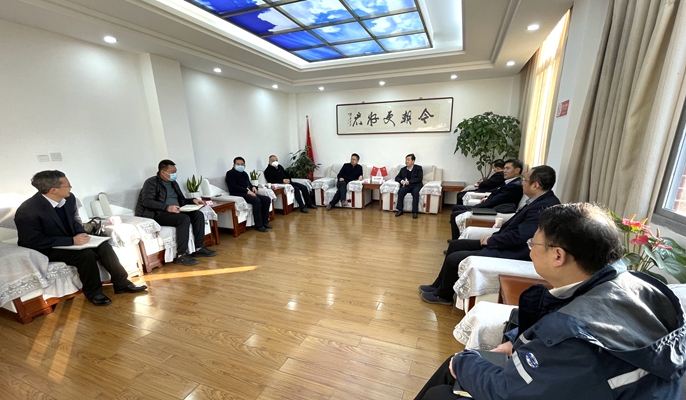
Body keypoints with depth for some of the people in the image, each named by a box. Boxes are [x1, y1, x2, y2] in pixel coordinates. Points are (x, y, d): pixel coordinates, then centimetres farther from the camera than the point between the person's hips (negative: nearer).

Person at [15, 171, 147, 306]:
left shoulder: (69, 198, -8)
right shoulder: (27, 211, -26)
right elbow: (34, 242, -24)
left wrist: (81, 234, -11)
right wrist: (72, 241, -29)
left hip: (69, 240, 6)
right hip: (44, 249, -6)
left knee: (103, 246, -15)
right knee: (85, 254, -29)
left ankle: (121, 283, -8)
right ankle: (93, 292, -9)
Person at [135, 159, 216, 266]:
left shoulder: (173, 183, 19)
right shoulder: (151, 182, -5)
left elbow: (181, 200, 24)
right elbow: (147, 201, -19)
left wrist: (193, 200, 3)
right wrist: (167, 207, -31)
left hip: (175, 212, 8)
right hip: (157, 214, -8)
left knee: (198, 214, -15)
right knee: (184, 218, -33)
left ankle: (199, 248, -13)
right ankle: (181, 255, -30)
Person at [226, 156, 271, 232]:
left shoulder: (244, 173, 24)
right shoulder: (230, 173, -1)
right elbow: (234, 187, -14)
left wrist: (253, 187, 5)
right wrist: (247, 191, -21)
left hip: (249, 193, 9)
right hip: (238, 194, -9)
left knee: (267, 199, -8)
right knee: (256, 200, -33)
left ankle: (264, 222, -4)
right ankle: (258, 225, -27)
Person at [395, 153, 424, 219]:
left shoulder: (418, 168, 4)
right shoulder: (403, 169, 16)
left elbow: (420, 178, -8)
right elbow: (397, 177, 16)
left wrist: (409, 181, -19)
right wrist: (401, 181, -9)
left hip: (416, 185, -3)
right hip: (406, 186, 3)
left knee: (415, 191, -37)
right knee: (401, 191, -30)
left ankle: (415, 211, -33)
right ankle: (400, 210, -24)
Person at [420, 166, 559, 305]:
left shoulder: (545, 206, -23)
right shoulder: (540, 200, 9)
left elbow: (519, 236, -27)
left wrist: (491, 240, -13)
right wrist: (493, 236, 2)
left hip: (510, 253, -10)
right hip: (505, 244, 10)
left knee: (454, 258, -12)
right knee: (456, 245, 10)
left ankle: (443, 295, 14)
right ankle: (439, 285, 22)